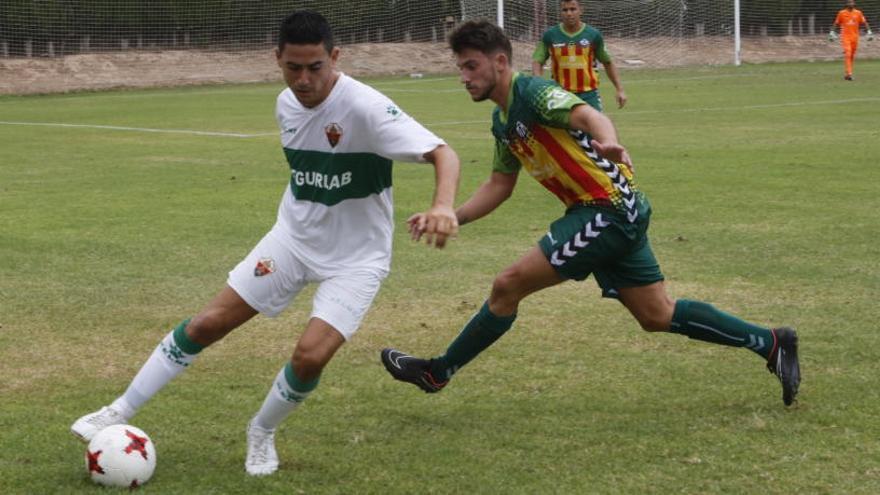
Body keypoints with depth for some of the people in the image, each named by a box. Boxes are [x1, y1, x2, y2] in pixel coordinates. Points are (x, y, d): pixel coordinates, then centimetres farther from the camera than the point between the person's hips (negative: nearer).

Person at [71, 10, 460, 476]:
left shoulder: (364, 108, -26)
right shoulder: (286, 104, -4)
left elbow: (442, 153, -33)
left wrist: (443, 206, -51)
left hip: (355, 258, -5)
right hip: (293, 238, 5)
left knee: (310, 355, -20)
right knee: (207, 323, 1)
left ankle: (262, 433, 10)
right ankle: (121, 411, 15)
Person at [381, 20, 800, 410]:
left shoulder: (532, 91, -14)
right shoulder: (502, 121, 15)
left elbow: (589, 116, -32)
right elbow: (498, 186, 22)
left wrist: (607, 143, -55)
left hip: (609, 210, -10)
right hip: (621, 216, 10)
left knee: (508, 285, -8)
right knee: (658, 316, 13)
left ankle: (437, 373, 6)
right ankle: (771, 343, 19)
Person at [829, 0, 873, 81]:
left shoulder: (858, 13, 5)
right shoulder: (842, 13, 0)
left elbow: (864, 23, 8)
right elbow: (836, 23, 7)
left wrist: (869, 32, -2)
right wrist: (832, 33, 1)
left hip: (855, 37, 3)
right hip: (845, 37, -3)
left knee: (852, 56, 8)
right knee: (847, 54, -16)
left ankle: (847, 73, 22)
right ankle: (848, 73, -20)